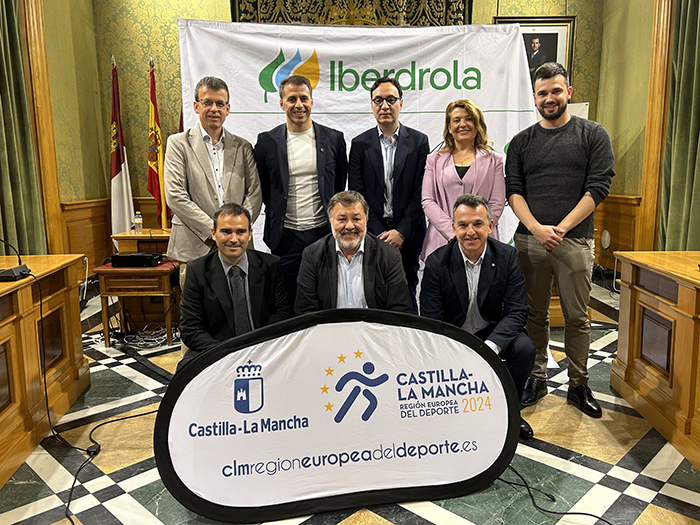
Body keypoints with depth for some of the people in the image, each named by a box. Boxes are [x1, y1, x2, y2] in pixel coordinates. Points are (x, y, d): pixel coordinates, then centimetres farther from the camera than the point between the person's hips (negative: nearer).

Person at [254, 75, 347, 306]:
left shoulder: (334, 139, 4)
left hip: (323, 233, 1)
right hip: (285, 236, 0)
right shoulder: (267, 141, 2)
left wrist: (335, 227, 10)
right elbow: (261, 188, 11)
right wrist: (277, 213, 9)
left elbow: (340, 186, 11)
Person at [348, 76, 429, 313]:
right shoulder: (360, 143, 6)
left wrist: (401, 232, -9)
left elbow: (421, 192, -1)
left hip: (407, 235, 0)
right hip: (371, 234, 0)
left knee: (407, 296, 5)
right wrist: (379, 233, -8)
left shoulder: (419, 141, 5)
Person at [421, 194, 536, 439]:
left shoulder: (507, 257, -8)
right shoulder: (437, 262, -12)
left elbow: (516, 311, -12)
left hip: (492, 333, 2)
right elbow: (431, 319, -13)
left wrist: (489, 348, -29)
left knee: (525, 348, -26)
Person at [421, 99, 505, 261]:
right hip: (441, 241, 1)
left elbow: (497, 203, 3)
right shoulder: (435, 160, 12)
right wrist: (454, 233, -9)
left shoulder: (493, 160, 11)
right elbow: (427, 201, 3)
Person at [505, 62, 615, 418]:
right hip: (529, 240, 2)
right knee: (535, 315, 9)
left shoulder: (593, 135, 5)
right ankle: (536, 378, 22)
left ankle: (578, 385, 19)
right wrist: (536, 228, -12)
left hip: (575, 241, -1)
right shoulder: (522, 141, 11)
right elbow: (513, 191, 4)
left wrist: (561, 228, -13)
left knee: (577, 317, 6)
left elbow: (598, 187, -4)